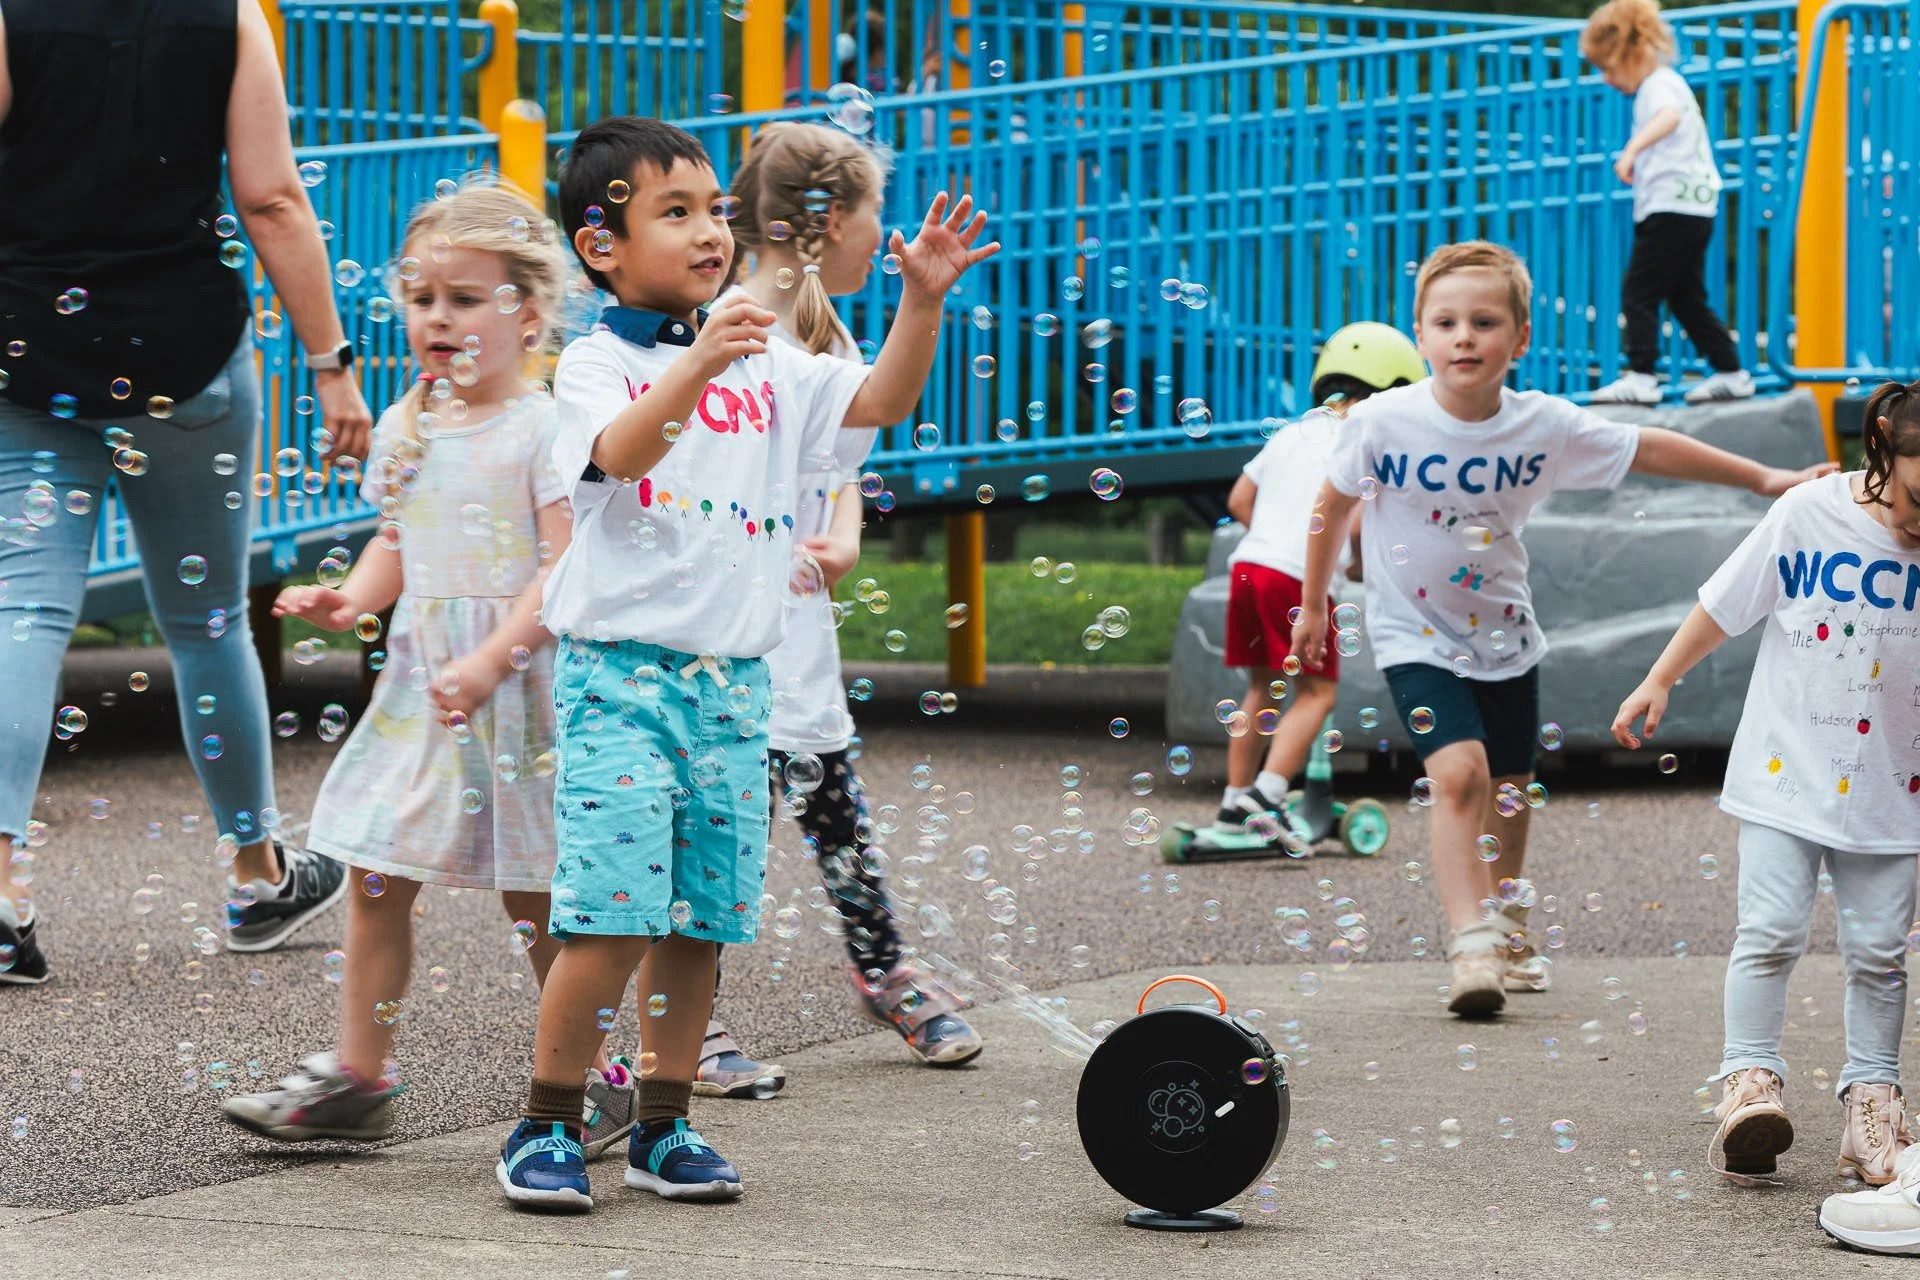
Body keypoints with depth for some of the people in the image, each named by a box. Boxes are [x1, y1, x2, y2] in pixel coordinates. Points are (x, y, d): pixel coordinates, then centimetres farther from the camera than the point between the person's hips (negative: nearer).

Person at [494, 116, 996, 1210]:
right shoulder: (596, 365, -3)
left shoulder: (770, 368, 14)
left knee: (702, 915, 7)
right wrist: (699, 364, -38)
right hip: (621, 667, -5)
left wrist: (922, 302, -6)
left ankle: (665, 1126, 18)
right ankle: (548, 1128, -1)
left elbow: (881, 402, 9)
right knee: (615, 911, -13)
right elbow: (621, 452, -22)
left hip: (736, 676, 6)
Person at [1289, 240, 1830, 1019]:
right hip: (1415, 636, -3)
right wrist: (1313, 604, 9)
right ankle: (1472, 948, -24)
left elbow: (1649, 451, -1)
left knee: (1509, 795, 15)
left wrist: (1763, 480, 4)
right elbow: (1333, 506, -1)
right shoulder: (1381, 423, -19)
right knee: (1460, 773, -23)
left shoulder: (1546, 426, -14)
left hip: (1504, 635, 3)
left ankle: (1506, 936, 38)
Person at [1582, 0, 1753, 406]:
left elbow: (1669, 116, -36)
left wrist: (1632, 149, -50)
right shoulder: (1670, 84, 21)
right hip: (1693, 211, 10)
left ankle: (1640, 377, -14)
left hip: (1672, 209, -10)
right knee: (1687, 299, 14)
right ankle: (1730, 373, 16)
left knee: (1639, 293, -9)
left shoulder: (1658, 85, -12)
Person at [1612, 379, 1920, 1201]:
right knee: (1770, 930, -9)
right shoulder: (1809, 514, -9)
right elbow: (1725, 607, 2)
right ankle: (1750, 1081, 0)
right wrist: (1659, 683, 6)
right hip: (1785, 767, -1)